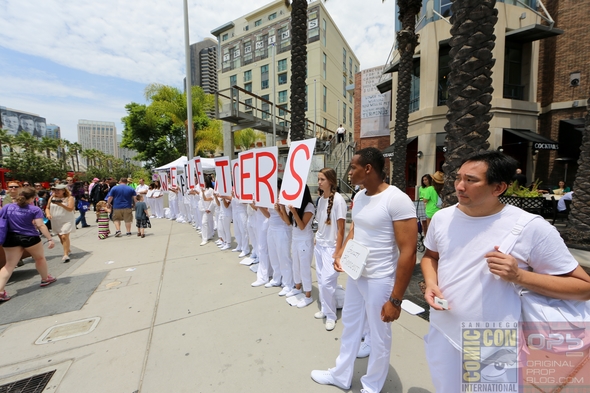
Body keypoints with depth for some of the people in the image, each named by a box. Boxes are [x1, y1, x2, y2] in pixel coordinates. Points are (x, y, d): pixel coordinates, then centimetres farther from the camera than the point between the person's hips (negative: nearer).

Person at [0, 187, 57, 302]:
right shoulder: (35, 209, -11)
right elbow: (41, 225, -17)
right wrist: (50, 239, -17)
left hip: (11, 238, 4)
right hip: (30, 238, -4)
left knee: (10, 265, 7)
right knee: (40, 258, 17)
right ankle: (45, 279, 32)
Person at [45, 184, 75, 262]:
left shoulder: (69, 198, -5)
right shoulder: (51, 198, 9)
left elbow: (70, 209, -15)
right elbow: (47, 208, 11)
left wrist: (61, 204, -30)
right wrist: (48, 213, -9)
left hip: (67, 221, -5)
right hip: (55, 221, 5)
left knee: (64, 236, -15)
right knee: (61, 237, 13)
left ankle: (66, 255, -12)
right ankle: (68, 250, 31)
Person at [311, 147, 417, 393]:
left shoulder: (397, 200, -21)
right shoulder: (359, 197, 2)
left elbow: (408, 253, -20)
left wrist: (395, 299, -17)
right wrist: (341, 253, -3)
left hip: (380, 280, -7)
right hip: (355, 275, 7)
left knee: (379, 337, 17)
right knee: (350, 326, 23)